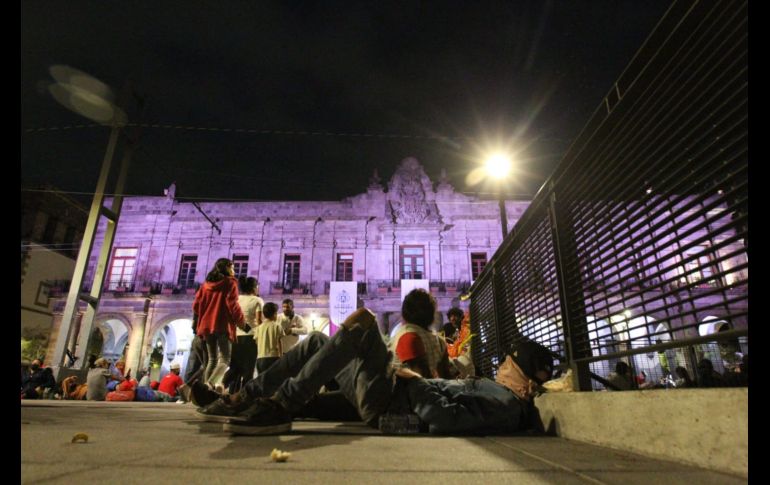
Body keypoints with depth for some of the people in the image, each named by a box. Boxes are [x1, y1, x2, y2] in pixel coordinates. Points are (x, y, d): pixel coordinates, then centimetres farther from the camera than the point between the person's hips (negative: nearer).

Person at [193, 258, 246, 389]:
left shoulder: (206, 284, 15)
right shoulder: (230, 282, -1)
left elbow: (196, 306, 12)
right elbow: (232, 305, -12)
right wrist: (240, 321, 0)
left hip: (207, 325, 6)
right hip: (223, 326, -6)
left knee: (212, 359, 13)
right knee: (224, 359, -8)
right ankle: (210, 385, -29)